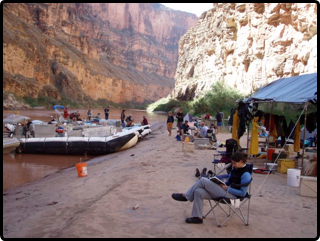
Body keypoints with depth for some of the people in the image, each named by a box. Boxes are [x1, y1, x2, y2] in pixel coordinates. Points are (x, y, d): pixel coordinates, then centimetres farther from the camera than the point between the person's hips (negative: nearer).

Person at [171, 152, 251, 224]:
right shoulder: (235, 168, 8)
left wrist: (227, 188, -18)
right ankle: (197, 217, -2)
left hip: (232, 195, -9)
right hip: (226, 190, 9)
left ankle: (185, 196, -1)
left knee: (203, 180, -18)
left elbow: (243, 193, -17)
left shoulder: (245, 174, -18)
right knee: (198, 192, -12)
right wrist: (224, 184, 2)